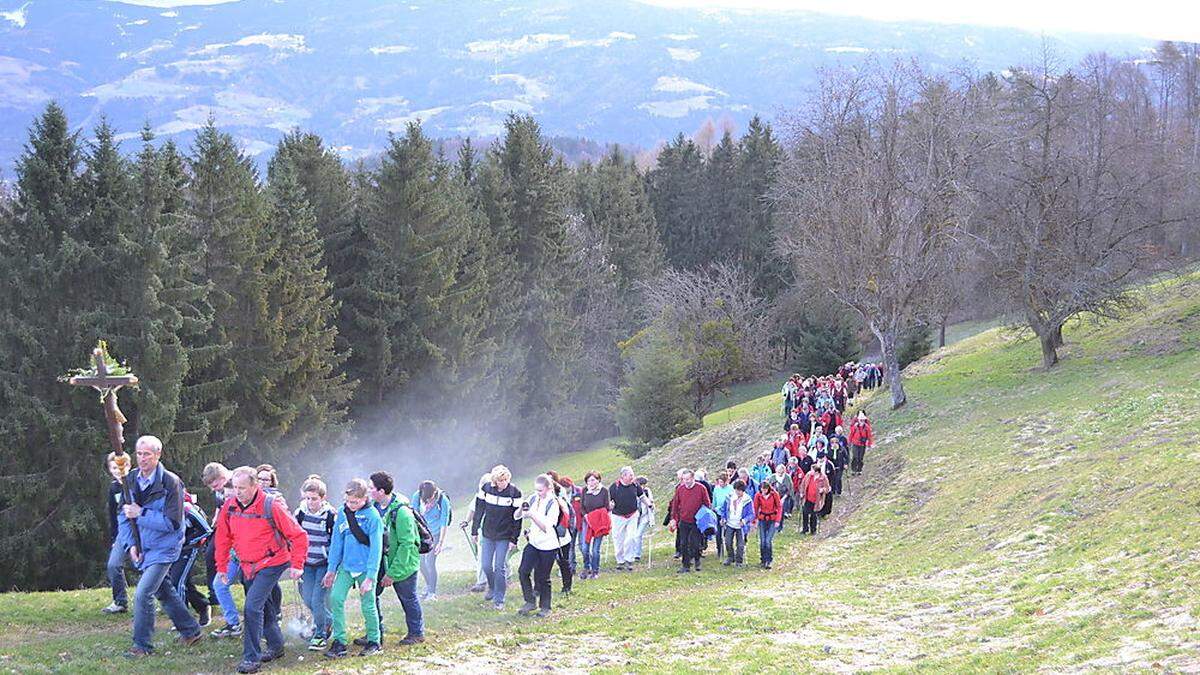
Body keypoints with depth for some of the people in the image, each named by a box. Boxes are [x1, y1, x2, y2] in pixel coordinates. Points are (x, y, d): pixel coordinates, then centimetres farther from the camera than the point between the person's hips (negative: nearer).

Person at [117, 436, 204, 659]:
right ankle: (191, 630, 35)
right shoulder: (130, 480, 0)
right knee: (162, 591, 19)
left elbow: (172, 523, -20)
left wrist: (141, 514, -23)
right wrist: (130, 544, -5)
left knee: (142, 594, -13)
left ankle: (142, 645, 0)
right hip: (142, 548, 7)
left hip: (163, 548, -7)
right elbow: (123, 515, 6)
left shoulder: (170, 482, -18)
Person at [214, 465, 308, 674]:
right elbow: (223, 537, 12)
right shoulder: (229, 506, -4)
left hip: (271, 564, -6)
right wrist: (221, 566, 12)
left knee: (252, 606, -17)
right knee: (264, 609, 17)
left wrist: (297, 565, -14)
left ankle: (252, 658, -12)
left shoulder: (271, 506, -19)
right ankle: (276, 646, 36)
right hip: (247, 566, 6)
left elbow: (299, 536, -13)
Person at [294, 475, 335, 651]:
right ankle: (329, 620, 33)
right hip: (307, 563, 5)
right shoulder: (300, 513, -2)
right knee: (308, 600, 4)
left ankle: (320, 635, 10)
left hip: (324, 564, -5)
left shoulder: (331, 515, -13)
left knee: (317, 600, -10)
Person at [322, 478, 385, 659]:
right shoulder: (343, 513, 2)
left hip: (366, 567, -4)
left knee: (368, 605, 2)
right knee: (336, 598, -9)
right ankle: (339, 641, -2)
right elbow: (336, 542, 9)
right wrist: (331, 569, 8)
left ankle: (374, 641, 20)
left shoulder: (373, 516, -13)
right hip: (346, 566, 4)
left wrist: (370, 577, -17)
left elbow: (376, 548, -14)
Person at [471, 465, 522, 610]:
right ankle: (492, 588, 35)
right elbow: (479, 510, 4)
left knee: (500, 567, -3)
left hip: (504, 537, -3)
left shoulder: (514, 493, -12)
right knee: (486, 566, 8)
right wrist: (474, 531, 6)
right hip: (487, 535, 3)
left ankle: (499, 599, 7)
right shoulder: (486, 489, -6)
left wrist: (514, 539, -9)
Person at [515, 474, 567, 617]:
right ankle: (530, 602, 7)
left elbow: (546, 528, -23)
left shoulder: (553, 504, -15)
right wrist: (521, 509, -17)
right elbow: (516, 517, 5)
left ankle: (545, 607, 19)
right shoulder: (533, 499, 2)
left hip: (548, 546, -5)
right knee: (523, 571, -7)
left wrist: (532, 515, -32)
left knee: (543, 578, 3)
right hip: (533, 542, 5)